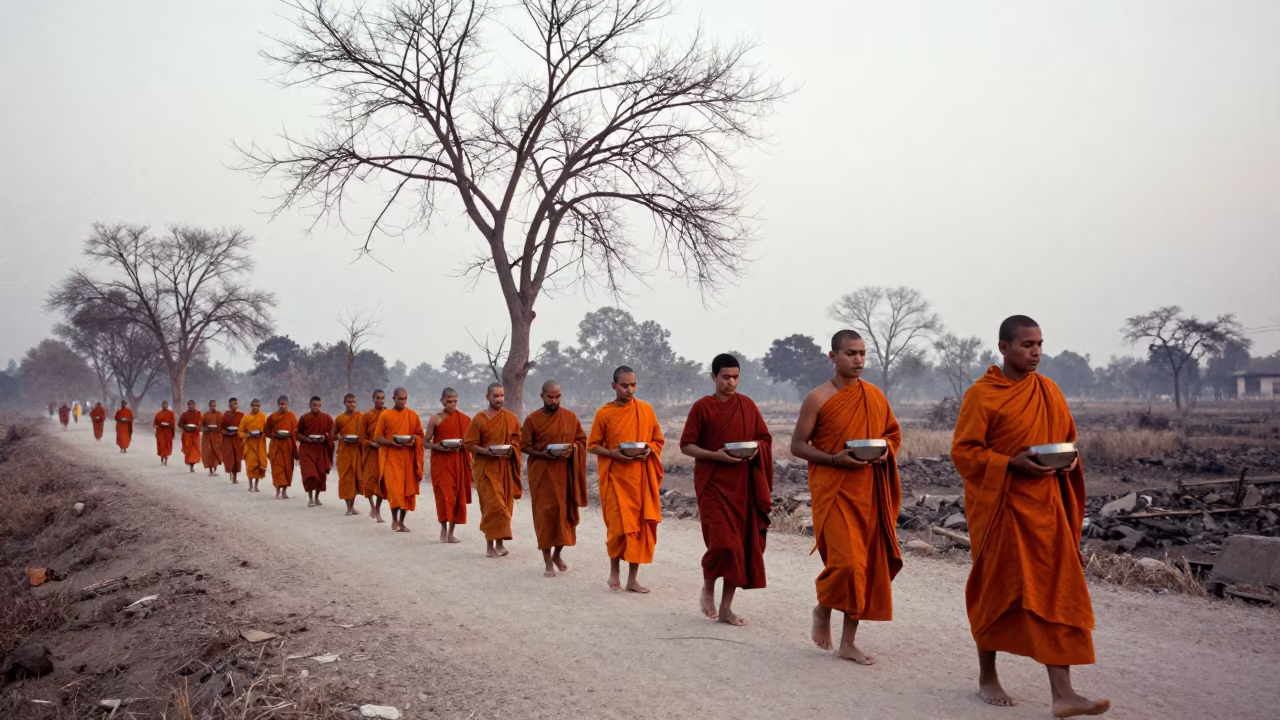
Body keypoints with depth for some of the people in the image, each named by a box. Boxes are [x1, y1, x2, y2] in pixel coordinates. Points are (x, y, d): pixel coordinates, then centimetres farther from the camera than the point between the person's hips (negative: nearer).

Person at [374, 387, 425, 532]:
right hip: (391, 456, -2)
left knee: (408, 489, 3)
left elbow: (421, 436, 11)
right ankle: (394, 519, 5)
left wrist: (413, 440, -11)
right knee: (394, 488, -12)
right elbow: (378, 438, 1)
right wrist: (391, 442, -16)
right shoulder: (385, 415, 2)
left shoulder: (413, 416, 7)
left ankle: (402, 521, 15)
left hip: (408, 457, 2)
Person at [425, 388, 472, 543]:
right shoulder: (435, 419, -1)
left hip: (459, 462, 3)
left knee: (457, 495, 3)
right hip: (441, 462, -3)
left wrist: (461, 445, -8)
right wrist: (438, 447, -18)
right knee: (444, 495, -12)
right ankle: (444, 527, 5)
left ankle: (451, 532, 13)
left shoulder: (464, 419, 6)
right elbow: (426, 442, 0)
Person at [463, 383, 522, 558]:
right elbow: (469, 444, -4)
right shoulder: (479, 419, -4)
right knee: (492, 505, -11)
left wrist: (512, 449, -9)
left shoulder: (510, 417, 6)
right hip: (486, 467, -4)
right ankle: (490, 545, -4)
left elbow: (517, 438, 11)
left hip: (505, 467, 4)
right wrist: (485, 451, -20)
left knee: (504, 505, 6)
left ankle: (499, 543, 16)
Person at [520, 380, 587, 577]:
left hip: (565, 473, 3)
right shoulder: (532, 419, -4)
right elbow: (524, 446, -2)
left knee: (566, 513, 6)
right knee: (545, 514, -2)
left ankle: (558, 554, 27)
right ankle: (548, 561, 8)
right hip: (542, 473, -3)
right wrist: (542, 454, -18)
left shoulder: (570, 417, 4)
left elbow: (582, 439, 9)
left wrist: (572, 449, -12)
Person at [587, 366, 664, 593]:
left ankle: (633, 578, 12)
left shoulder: (646, 410, 3)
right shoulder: (603, 414, -2)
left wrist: (649, 450, -11)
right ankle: (615, 572, 17)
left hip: (641, 478, 2)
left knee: (641, 526, 2)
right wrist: (612, 453, -15)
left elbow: (659, 440, 10)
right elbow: (593, 445, 3)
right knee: (618, 526, -4)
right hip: (616, 477, -2)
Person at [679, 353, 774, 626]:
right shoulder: (702, 407, -3)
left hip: (743, 484, 4)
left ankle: (726, 608, 11)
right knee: (722, 542, -14)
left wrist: (756, 449, -10)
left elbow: (765, 438, 12)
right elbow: (686, 446, -4)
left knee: (741, 543, 2)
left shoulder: (747, 405, 8)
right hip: (712, 482, -4)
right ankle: (708, 587, 15)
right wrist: (715, 455, -18)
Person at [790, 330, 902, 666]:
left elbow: (894, 432, 19)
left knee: (867, 563, 5)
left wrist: (886, 449, -4)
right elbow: (797, 446, -5)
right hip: (833, 490, -5)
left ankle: (849, 642, 17)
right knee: (846, 560, -15)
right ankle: (823, 609, 18)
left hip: (869, 491, 5)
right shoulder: (818, 398, -7)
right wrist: (834, 459, -19)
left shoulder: (875, 395, 7)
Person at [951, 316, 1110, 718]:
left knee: (1056, 594, -1)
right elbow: (963, 451, -12)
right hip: (1000, 507, -5)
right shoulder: (982, 394, -10)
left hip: (1045, 507, 5)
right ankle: (987, 678, 25)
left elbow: (1069, 438, 19)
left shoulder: (1049, 390, 9)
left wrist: (1068, 460, -2)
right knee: (996, 591, 7)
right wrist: (1012, 464, -23)